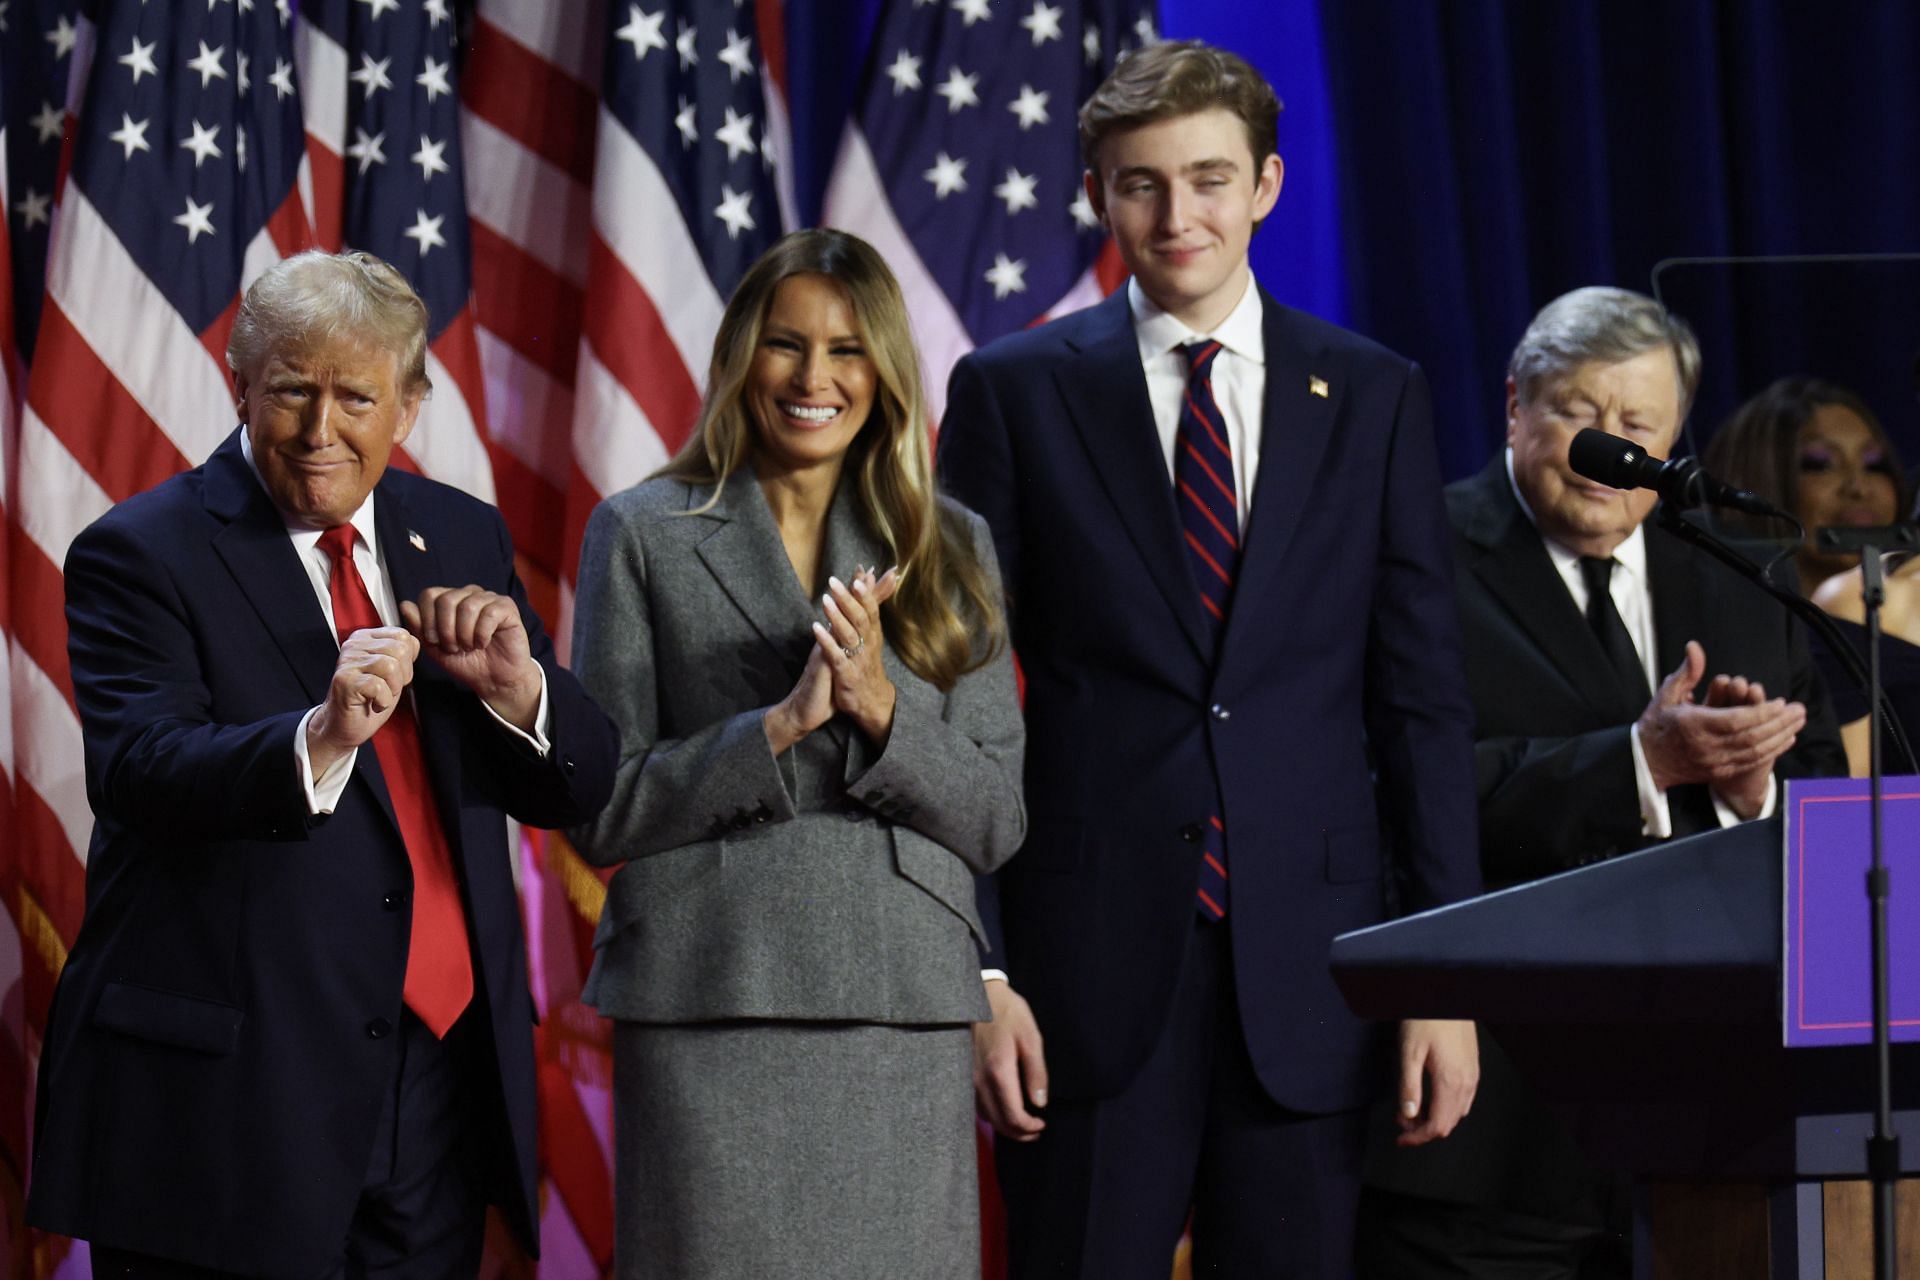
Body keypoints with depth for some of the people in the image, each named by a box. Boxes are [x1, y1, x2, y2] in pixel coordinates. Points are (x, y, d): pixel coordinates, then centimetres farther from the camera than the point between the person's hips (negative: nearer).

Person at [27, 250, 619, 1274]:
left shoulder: (462, 538, 12)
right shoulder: (140, 554, -5)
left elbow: (575, 790, 11)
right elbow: (138, 775, -20)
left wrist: (517, 687, -11)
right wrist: (318, 737, -37)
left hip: (439, 1078, 5)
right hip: (225, 1100, -5)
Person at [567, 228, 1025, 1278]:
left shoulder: (949, 549, 12)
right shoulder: (644, 535, 5)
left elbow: (998, 822, 7)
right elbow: (599, 813, -1)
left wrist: (881, 706, -10)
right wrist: (778, 726, -13)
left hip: (907, 1017, 2)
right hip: (710, 1015, -2)